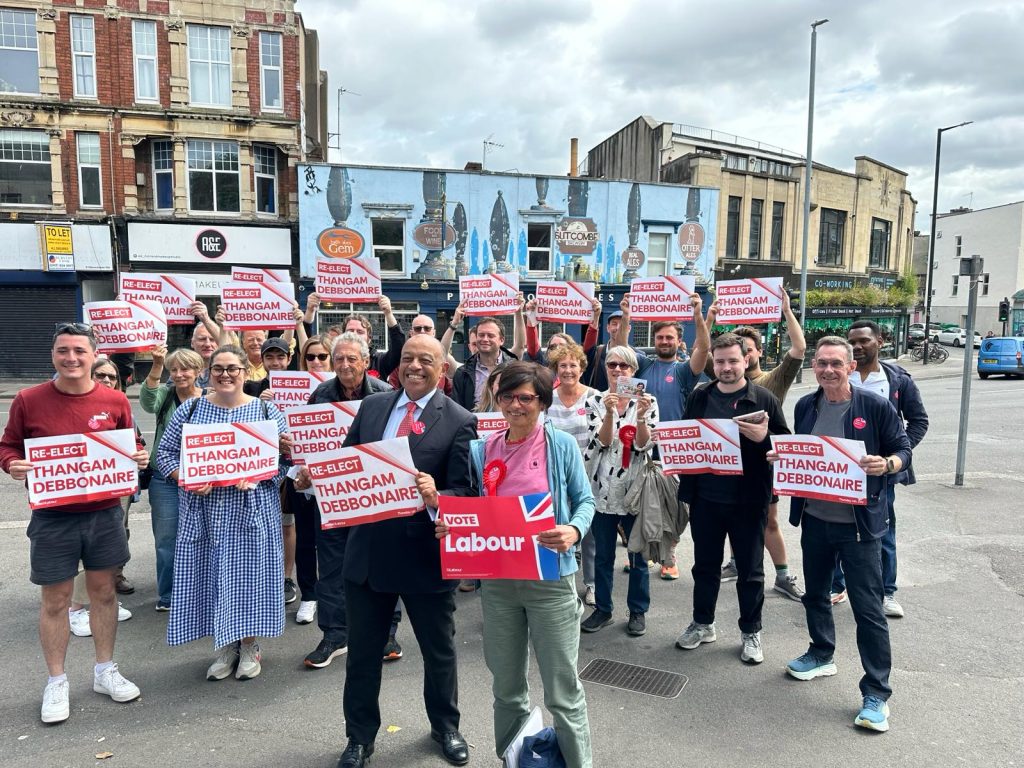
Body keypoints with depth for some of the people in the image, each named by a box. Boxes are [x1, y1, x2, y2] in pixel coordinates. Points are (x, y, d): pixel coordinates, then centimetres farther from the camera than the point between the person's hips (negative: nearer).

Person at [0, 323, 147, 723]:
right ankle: (56, 683, 26)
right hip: (52, 517, -1)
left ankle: (105, 671, 30)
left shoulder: (115, 400, -3)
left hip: (104, 513, 2)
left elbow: (130, 446, 9)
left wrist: (139, 456, -12)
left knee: (103, 590, 14)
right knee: (55, 600, 8)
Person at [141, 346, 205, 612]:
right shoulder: (165, 394, -1)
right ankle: (167, 597, 24)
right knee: (166, 540, 8)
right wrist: (156, 366, -38)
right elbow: (148, 402, -25)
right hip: (166, 480, 0)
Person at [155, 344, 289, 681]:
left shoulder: (267, 411, 2)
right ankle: (225, 645, 23)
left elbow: (285, 459, -1)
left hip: (251, 511, -2)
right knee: (210, 573, 6)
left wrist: (256, 477, -17)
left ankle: (250, 645, 19)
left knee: (249, 573, 1)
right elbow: (165, 453, 7)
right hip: (204, 512, 2)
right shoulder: (190, 409, 6)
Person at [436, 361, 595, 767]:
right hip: (496, 580, 4)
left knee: (562, 689, 5)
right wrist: (446, 523, -11)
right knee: (506, 687, 19)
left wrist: (574, 531, -20)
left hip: (550, 578, -3)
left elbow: (585, 500, 0)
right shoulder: (481, 450, 4)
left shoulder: (562, 444, -5)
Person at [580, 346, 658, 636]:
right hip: (603, 488, 1)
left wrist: (641, 415, -25)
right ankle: (603, 608, 27)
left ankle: (638, 611, 25)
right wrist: (609, 412, -24)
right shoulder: (595, 401, 2)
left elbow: (644, 444, -9)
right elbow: (602, 442, -9)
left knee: (638, 554, 9)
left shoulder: (647, 401, -1)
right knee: (603, 554, 12)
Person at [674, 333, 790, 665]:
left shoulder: (764, 399, -4)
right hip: (705, 498, 3)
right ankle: (702, 624, 33)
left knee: (750, 570, 11)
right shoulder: (699, 397, 5)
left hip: (748, 500, -2)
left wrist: (764, 437, -23)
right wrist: (686, 486, -4)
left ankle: (750, 632, 28)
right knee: (705, 565, 16)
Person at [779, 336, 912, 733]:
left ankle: (877, 693, 12)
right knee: (815, 593, 20)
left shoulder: (875, 406, -10)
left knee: (868, 607, 1)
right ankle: (821, 655, 42)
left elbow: (903, 449, -4)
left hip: (859, 522, -5)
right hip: (814, 518, 5)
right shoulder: (805, 406, 4)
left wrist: (886, 464, -24)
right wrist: (781, 457, -5)